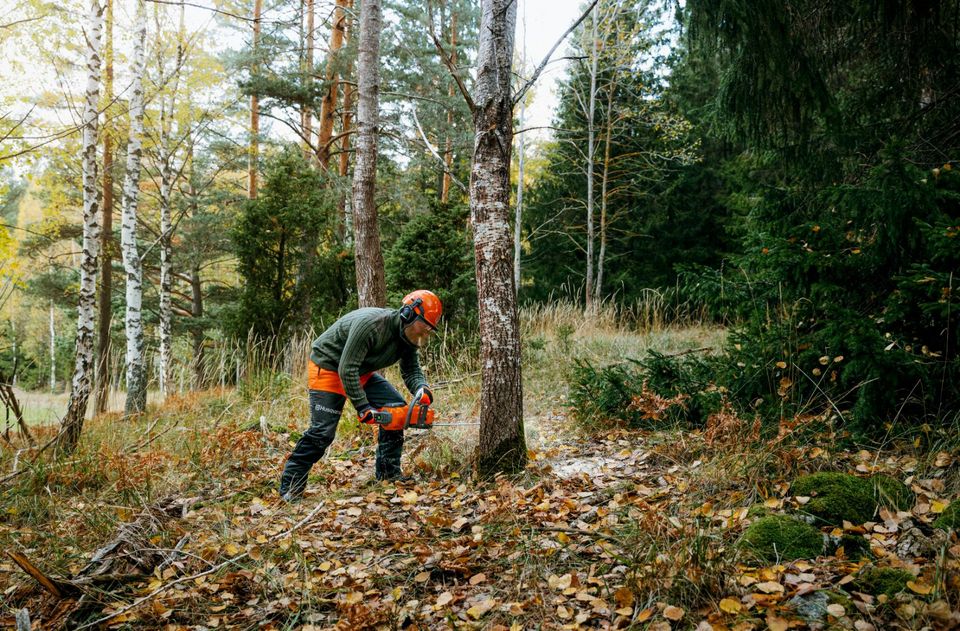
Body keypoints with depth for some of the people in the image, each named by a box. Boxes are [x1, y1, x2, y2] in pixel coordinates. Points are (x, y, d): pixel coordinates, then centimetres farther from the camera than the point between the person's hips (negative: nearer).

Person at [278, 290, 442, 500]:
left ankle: (387, 471, 7)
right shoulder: (371, 324, -35)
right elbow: (347, 369, -33)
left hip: (360, 371, 8)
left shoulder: (407, 335, -9)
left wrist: (422, 390, -26)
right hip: (328, 367, -8)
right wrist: (362, 406, -30)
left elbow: (411, 371, -4)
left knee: (396, 407, -3)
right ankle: (290, 486, 0)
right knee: (322, 430, -14)